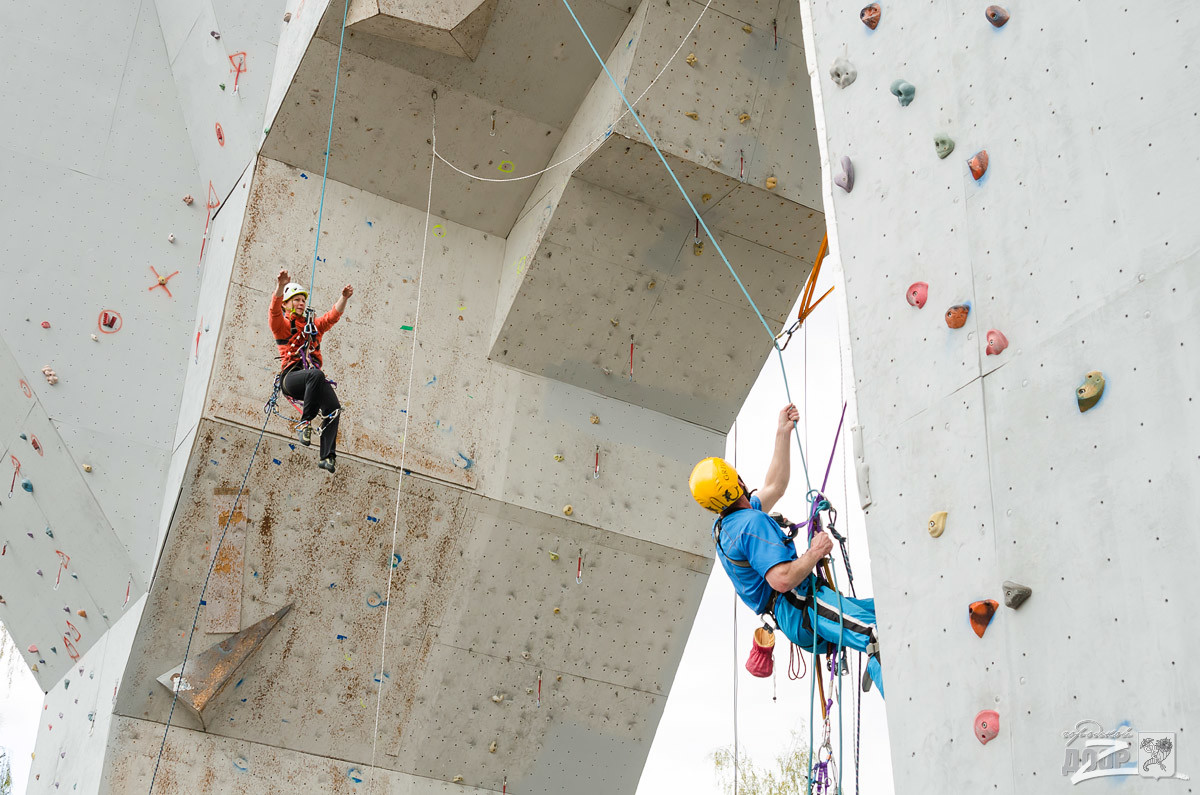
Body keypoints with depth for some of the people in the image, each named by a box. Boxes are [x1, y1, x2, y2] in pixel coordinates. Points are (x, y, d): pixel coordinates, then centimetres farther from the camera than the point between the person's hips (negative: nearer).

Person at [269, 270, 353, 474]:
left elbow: (333, 315, 17)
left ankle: (328, 457, -22)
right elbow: (274, 311, -7)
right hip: (291, 376, -5)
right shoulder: (283, 325, 14)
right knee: (316, 375, -38)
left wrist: (344, 298, -3)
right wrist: (280, 287, -25)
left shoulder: (314, 326, 29)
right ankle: (304, 423, -29)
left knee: (333, 408, -19)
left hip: (313, 378, 5)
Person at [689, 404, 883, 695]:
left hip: (792, 614, 11)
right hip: (800, 609, -11)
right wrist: (815, 553, -12)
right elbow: (782, 580, -27)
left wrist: (783, 433, 25)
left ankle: (878, 670, -1)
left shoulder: (725, 525, 17)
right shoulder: (752, 523, -16)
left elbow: (773, 487, 28)